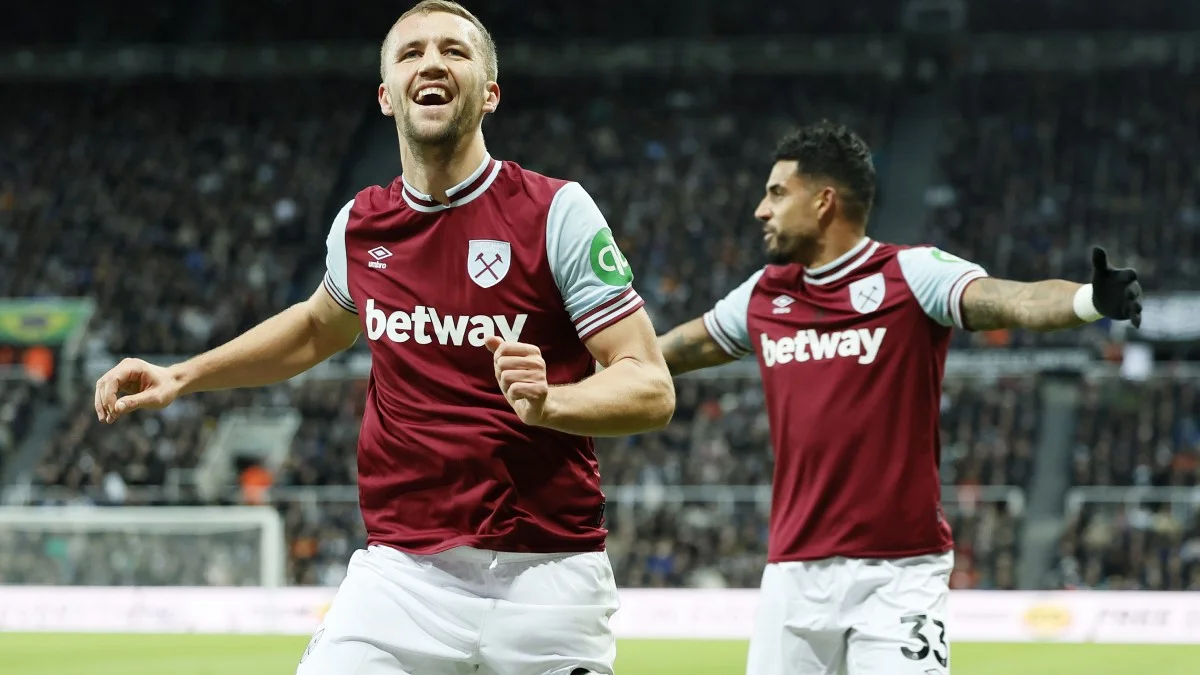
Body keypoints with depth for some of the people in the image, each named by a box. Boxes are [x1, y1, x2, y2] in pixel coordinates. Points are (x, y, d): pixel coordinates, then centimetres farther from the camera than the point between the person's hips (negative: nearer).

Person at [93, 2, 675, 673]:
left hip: (547, 582, -3)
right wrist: (181, 377, 23)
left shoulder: (556, 211, -6)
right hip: (400, 574, 3)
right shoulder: (361, 223, 7)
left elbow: (651, 389, -10)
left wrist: (547, 402, -28)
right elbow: (320, 326, 30)